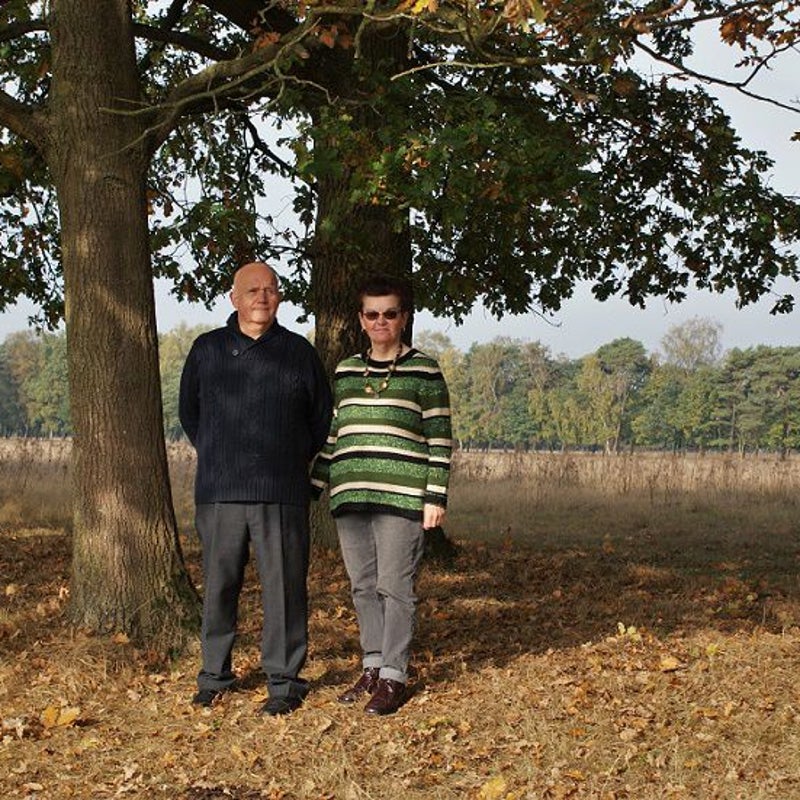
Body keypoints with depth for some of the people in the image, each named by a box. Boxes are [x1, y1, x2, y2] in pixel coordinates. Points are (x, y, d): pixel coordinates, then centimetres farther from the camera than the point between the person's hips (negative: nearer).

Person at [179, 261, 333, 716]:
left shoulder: (299, 352, 6)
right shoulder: (207, 350, 9)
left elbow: (322, 418, 16)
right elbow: (189, 411, 22)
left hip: (282, 495, -1)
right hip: (218, 492, 1)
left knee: (284, 588, -1)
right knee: (219, 585, 6)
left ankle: (285, 681, 9)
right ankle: (215, 675, 20)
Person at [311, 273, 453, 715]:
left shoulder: (424, 372, 1)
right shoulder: (345, 372, 15)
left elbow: (439, 439, -1)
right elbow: (332, 435, 20)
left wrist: (436, 497, -8)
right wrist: (314, 487, 16)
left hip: (401, 497, -5)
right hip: (350, 496, 5)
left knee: (394, 587, -4)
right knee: (362, 586, 9)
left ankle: (393, 676, 3)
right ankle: (373, 666, 20)